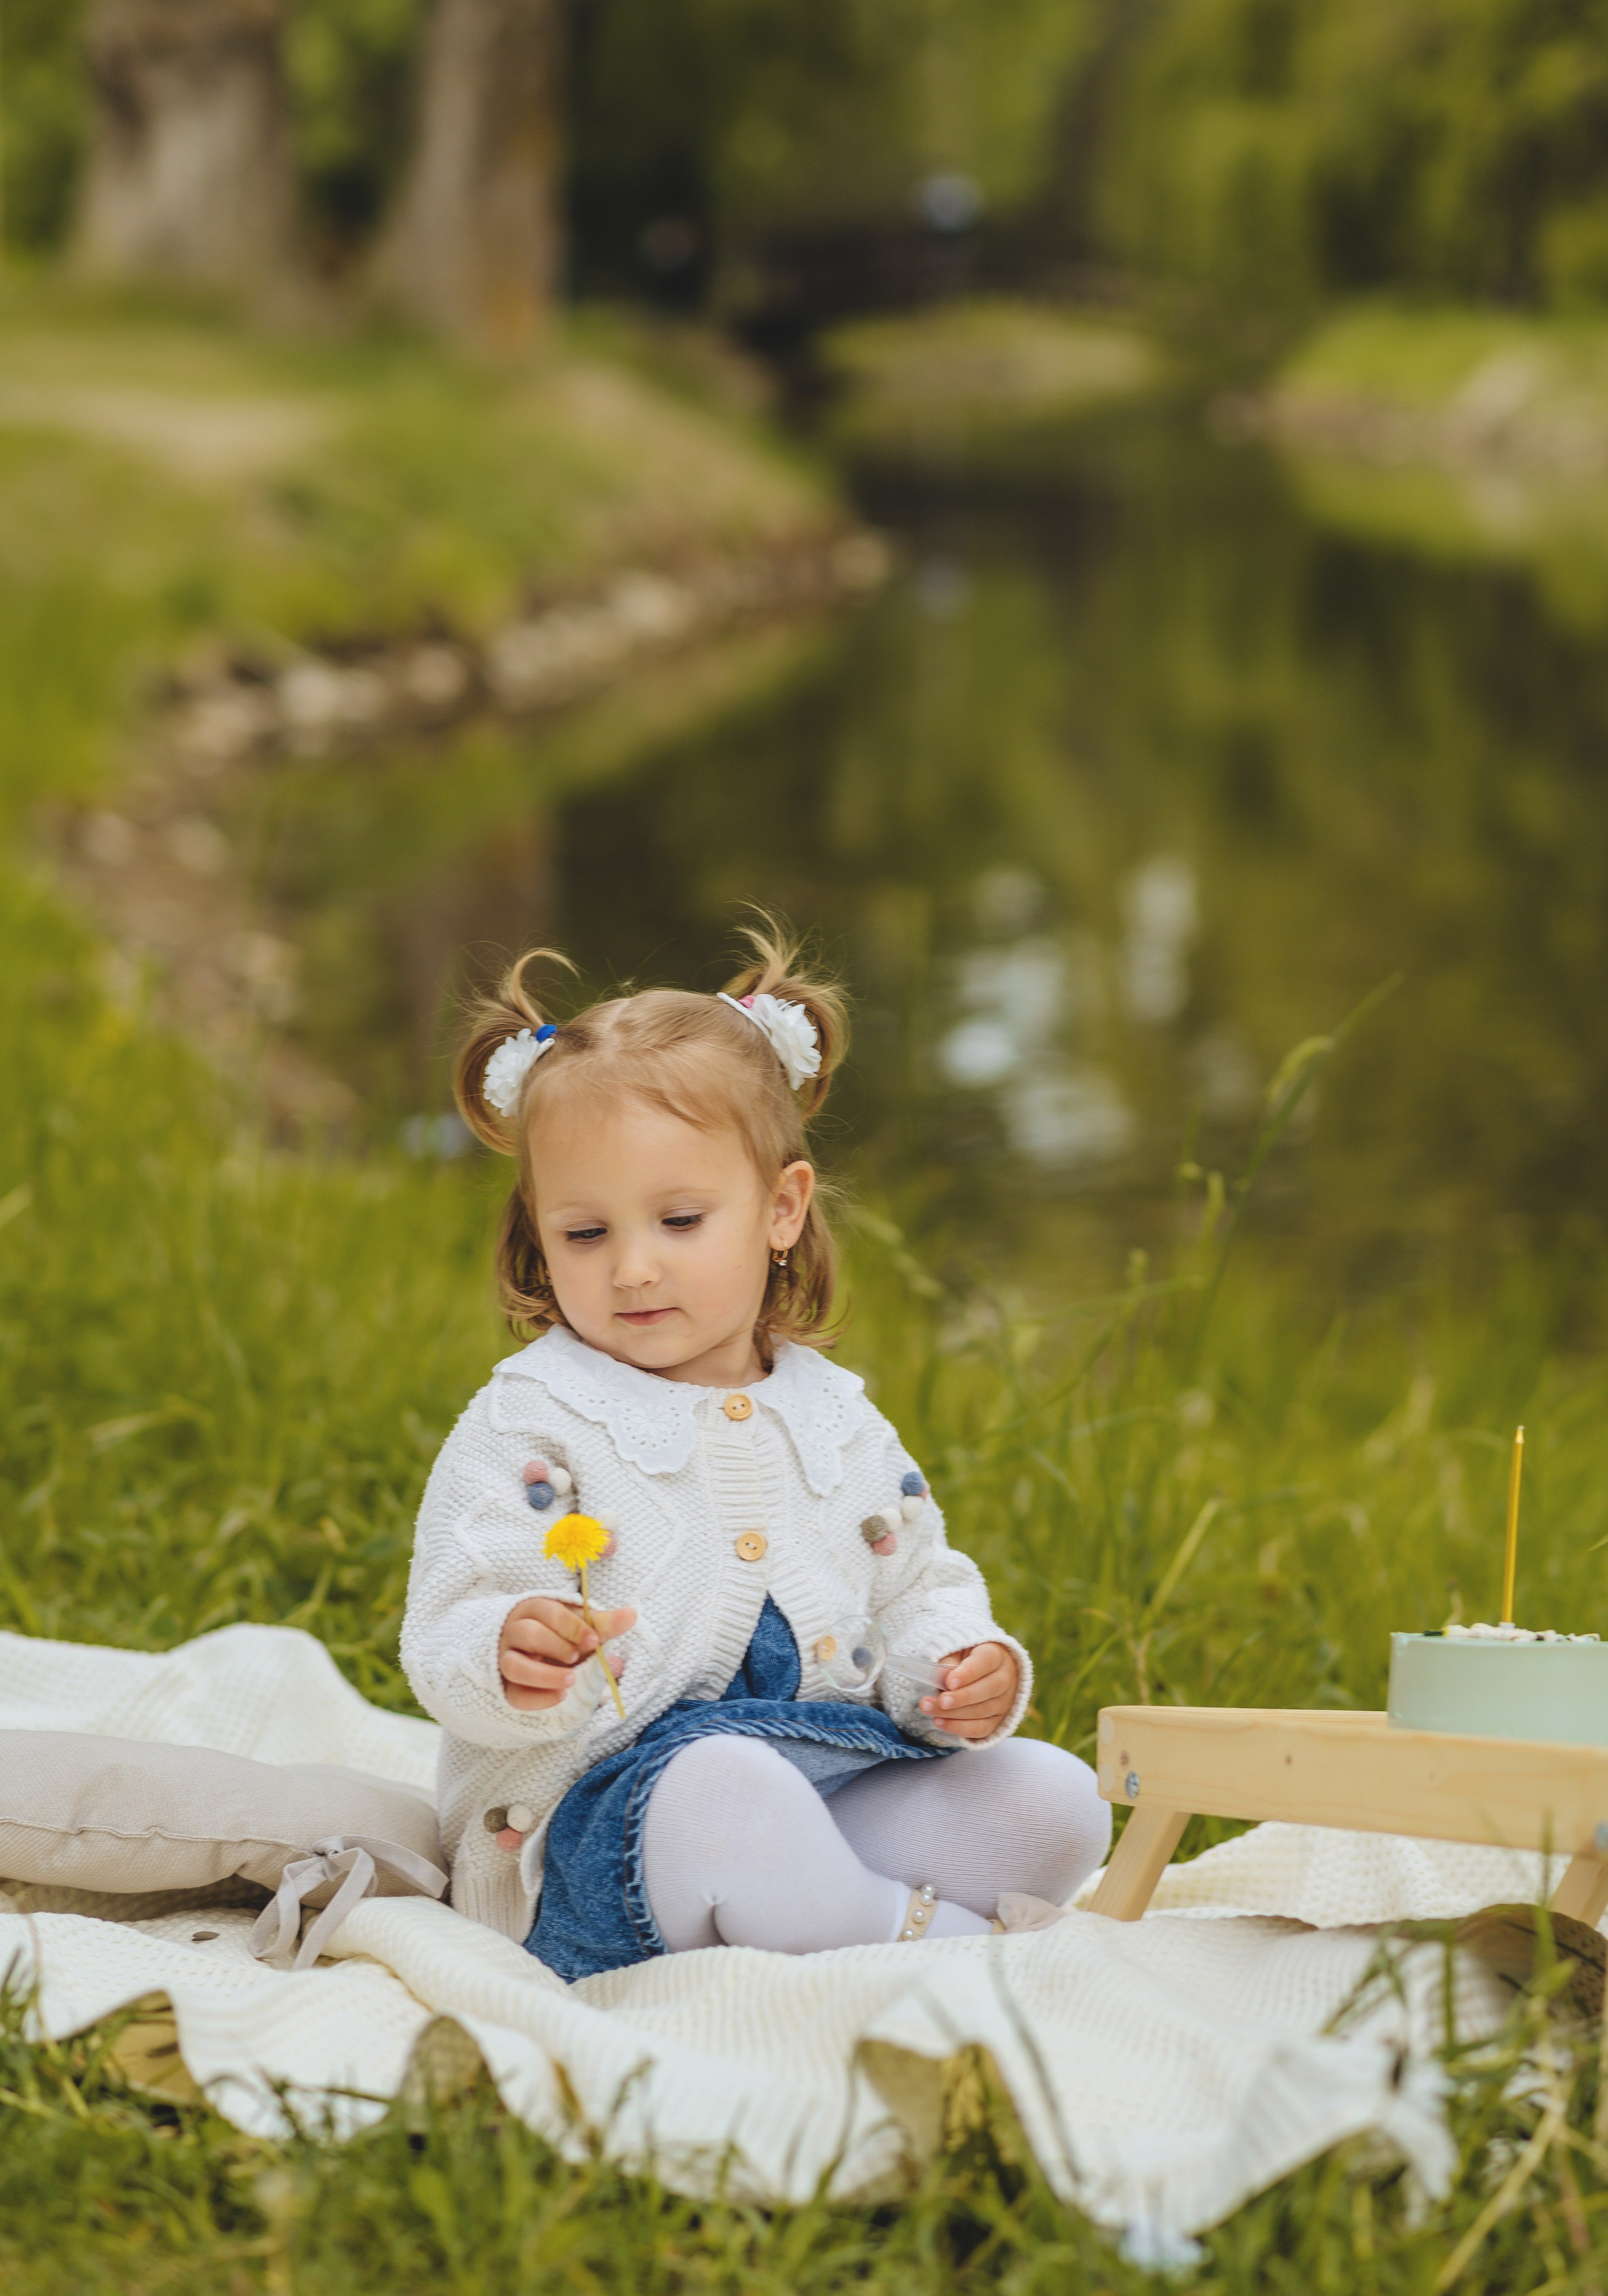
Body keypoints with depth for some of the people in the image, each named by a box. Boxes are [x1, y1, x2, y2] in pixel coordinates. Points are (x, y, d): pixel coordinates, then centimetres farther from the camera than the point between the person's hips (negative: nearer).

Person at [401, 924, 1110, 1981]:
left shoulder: (838, 1420, 15)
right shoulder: (529, 1430, -2)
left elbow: (918, 1594, 23)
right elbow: (450, 1641, -9)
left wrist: (967, 1671, -2)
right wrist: (513, 1661, -34)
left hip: (834, 1789, 6)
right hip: (598, 1820, -6)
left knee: (1056, 1803, -9)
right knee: (724, 1794, -39)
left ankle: (818, 1919, -19)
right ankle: (939, 1939, -20)